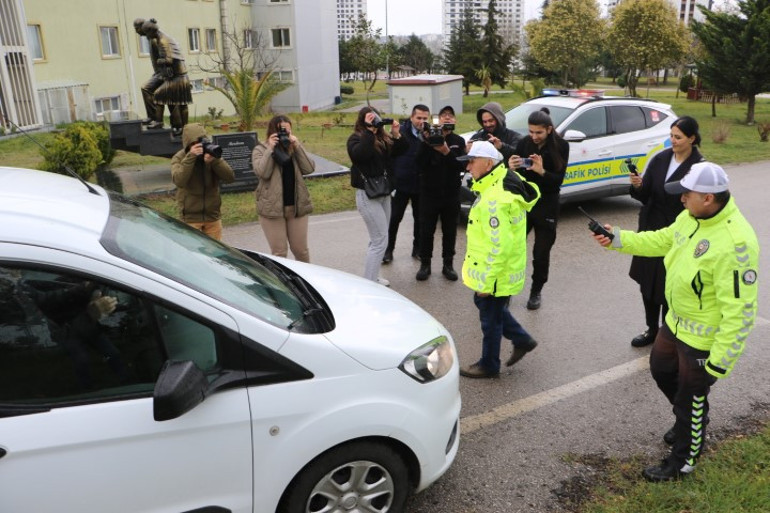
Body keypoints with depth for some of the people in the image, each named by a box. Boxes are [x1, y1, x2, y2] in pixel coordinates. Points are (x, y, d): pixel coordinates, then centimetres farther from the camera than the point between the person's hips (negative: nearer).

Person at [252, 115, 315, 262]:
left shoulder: (294, 148, 10)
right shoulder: (260, 150, 1)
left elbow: (309, 168, -4)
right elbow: (262, 172, -17)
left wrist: (297, 146, -10)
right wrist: (270, 149, -15)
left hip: (297, 206, 3)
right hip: (272, 208, -3)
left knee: (300, 249, 10)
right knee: (279, 252, 1)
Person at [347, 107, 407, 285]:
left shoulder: (383, 137, 6)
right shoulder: (356, 138, -10)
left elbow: (399, 151, 4)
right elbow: (360, 154, -31)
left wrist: (396, 135, -10)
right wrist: (368, 131, -28)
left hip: (384, 193, 7)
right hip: (368, 195, -7)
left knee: (378, 239, 17)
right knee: (381, 240, -9)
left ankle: (373, 277, 30)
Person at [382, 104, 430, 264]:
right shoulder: (401, 132, -9)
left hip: (421, 185, 3)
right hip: (401, 183, -2)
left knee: (420, 218, 13)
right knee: (394, 218, 6)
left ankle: (417, 248, 29)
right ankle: (389, 249, 20)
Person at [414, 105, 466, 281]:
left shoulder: (459, 141, 3)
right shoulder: (429, 138, 0)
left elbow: (461, 165, -10)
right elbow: (420, 164, -11)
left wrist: (447, 152, -23)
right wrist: (426, 144, -22)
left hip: (451, 194, 1)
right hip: (429, 193, -1)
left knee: (450, 231, 8)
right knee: (426, 231, 4)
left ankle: (448, 265, 20)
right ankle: (425, 264, 16)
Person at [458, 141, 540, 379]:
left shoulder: (495, 199, -29)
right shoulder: (506, 181, 3)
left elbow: (498, 246, -30)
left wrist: (486, 281, -23)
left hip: (497, 273, -10)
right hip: (504, 268, 10)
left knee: (490, 318, 8)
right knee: (486, 305, 26)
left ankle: (489, 365, 28)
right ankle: (522, 340, 37)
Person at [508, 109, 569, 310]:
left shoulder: (561, 146, -7)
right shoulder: (523, 143, -2)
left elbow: (558, 180, -12)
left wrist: (542, 172, -32)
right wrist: (511, 168, -24)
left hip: (546, 206, -1)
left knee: (541, 252, 6)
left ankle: (536, 291, 24)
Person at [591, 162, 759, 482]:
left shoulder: (735, 243, -33)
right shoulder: (690, 218, -6)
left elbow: (740, 310, -30)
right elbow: (662, 240, 14)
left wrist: (722, 359, -26)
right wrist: (618, 239, 4)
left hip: (704, 338, -9)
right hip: (676, 322, 9)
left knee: (691, 398, 11)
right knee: (661, 370, 28)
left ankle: (683, 461, 37)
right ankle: (689, 422, 56)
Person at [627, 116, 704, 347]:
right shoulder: (660, 159, 2)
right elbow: (645, 195, 3)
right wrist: (638, 186, -18)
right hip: (651, 229, 5)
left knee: (668, 288, 2)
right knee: (647, 282, 13)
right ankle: (652, 329, 31)